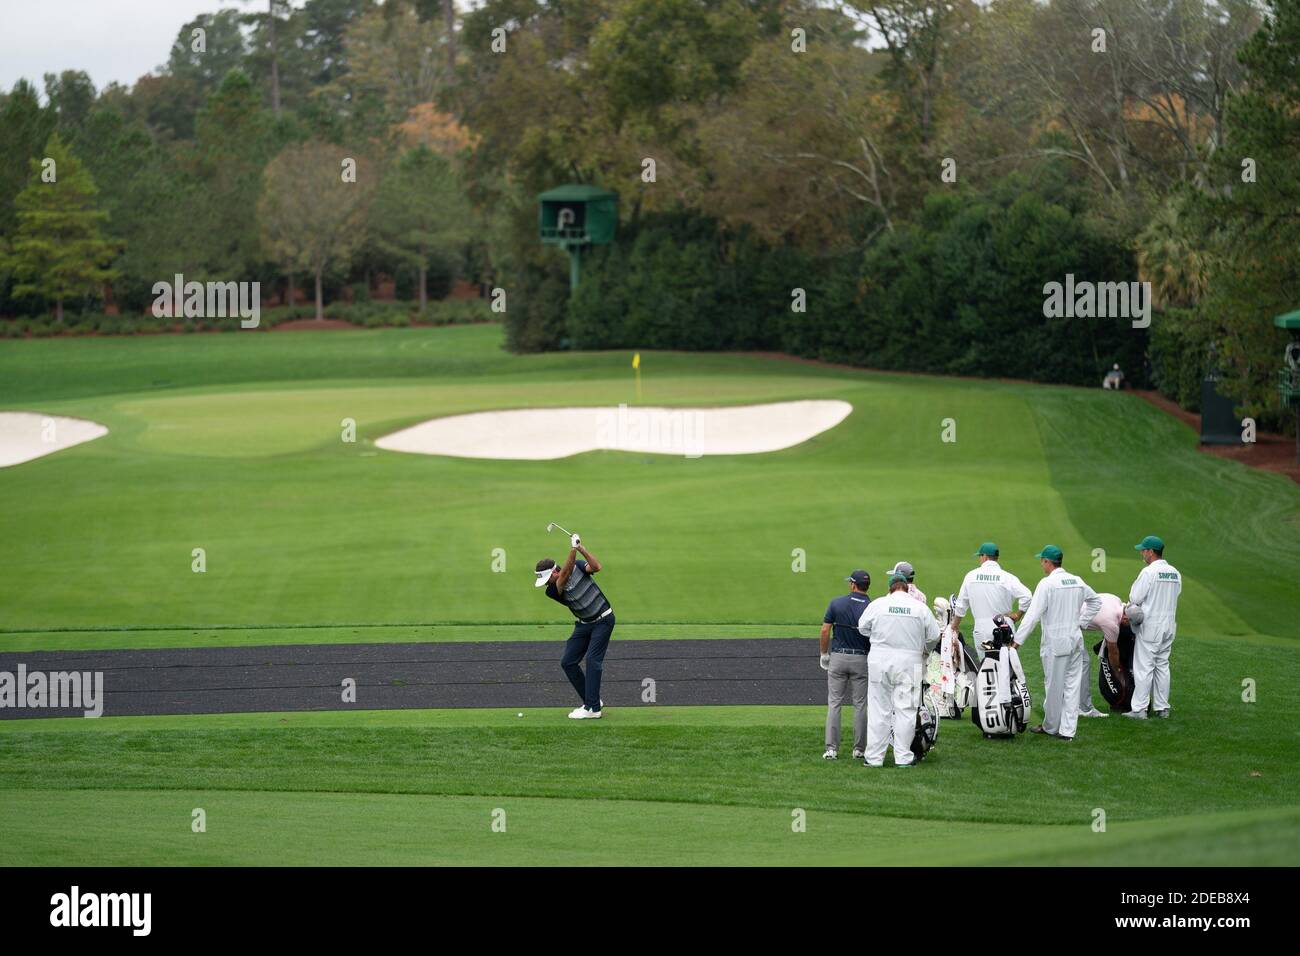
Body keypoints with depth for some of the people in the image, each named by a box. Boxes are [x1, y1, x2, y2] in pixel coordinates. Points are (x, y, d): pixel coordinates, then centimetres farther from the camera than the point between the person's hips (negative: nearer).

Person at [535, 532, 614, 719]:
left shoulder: (577, 566, -13)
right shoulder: (552, 591, -12)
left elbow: (596, 567, -29)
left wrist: (581, 548, -37)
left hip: (603, 619, -5)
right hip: (584, 624, 5)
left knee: (593, 659, -16)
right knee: (567, 662, 1)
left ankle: (593, 708, -18)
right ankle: (592, 701, 11)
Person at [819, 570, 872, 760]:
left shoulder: (836, 604, -4)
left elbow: (825, 631, -3)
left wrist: (824, 654, 9)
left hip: (838, 657, 0)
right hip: (862, 659, 0)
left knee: (834, 703, 4)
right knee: (860, 705, 7)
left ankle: (832, 748, -1)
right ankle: (859, 748, 9)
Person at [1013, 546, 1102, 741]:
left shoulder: (1047, 584, -14)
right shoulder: (1077, 581, 6)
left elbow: (1033, 615, -18)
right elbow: (1096, 601, 21)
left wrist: (1017, 640, -16)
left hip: (1055, 643, -6)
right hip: (1076, 640, 6)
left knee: (1053, 686, 5)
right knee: (1072, 685, 7)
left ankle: (1051, 727, 17)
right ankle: (1068, 730, 8)